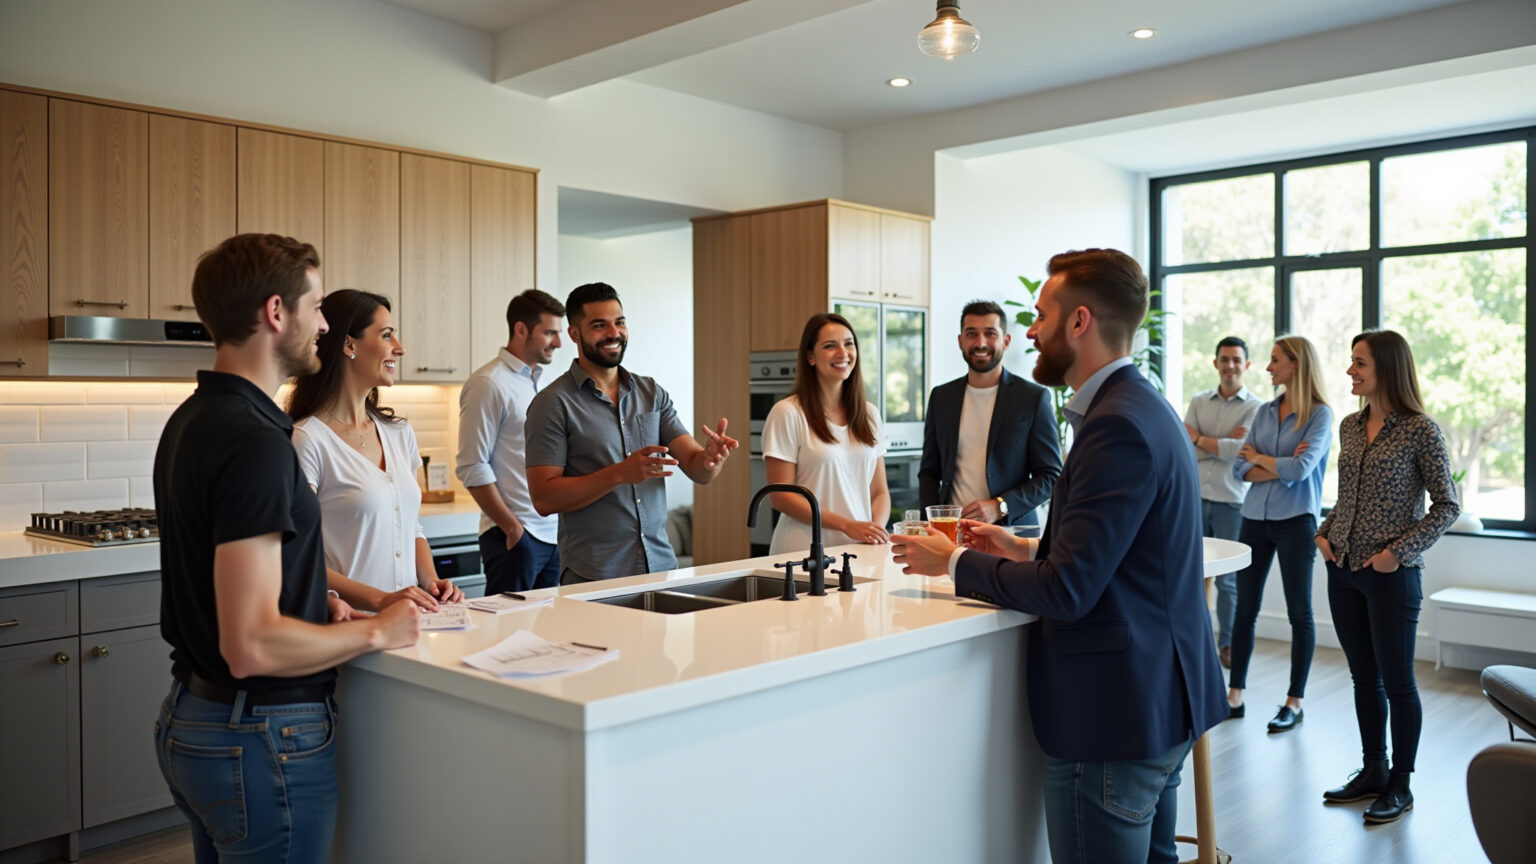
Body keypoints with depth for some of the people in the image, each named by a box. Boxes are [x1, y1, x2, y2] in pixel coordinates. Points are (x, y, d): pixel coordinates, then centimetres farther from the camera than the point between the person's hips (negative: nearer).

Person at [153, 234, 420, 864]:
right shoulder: (255, 441, -25)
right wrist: (375, 631, -15)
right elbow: (253, 644, -28)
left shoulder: (190, 421, 6)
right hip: (261, 738, -10)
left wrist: (313, 601, 8)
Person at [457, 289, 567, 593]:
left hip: (555, 532, 7)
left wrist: (565, 523, 9)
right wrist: (511, 527, -13)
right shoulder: (488, 384, -9)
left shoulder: (545, 382, 14)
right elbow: (472, 468, -13)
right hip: (515, 535, -7)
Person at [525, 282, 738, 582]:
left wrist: (711, 457, -22)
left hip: (661, 565, 4)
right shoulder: (553, 403, -7)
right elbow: (543, 498, -13)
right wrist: (620, 473, -23)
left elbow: (696, 468, 1)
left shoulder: (652, 393, 7)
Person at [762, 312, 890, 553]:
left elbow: (879, 491, 12)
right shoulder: (787, 413, -6)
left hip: (859, 550, 4)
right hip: (805, 549, -4)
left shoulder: (869, 415, 10)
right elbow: (780, 496, -9)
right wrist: (847, 525, -16)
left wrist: (877, 528, -8)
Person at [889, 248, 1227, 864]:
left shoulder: (1118, 424, -23)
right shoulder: (1141, 406, 10)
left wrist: (956, 562, -12)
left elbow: (1068, 589, -24)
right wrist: (1025, 548, 11)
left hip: (1115, 714, -10)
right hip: (1161, 699, 10)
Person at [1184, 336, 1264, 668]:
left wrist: (1200, 439, -5)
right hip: (1196, 497, 3)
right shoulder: (1198, 401, 9)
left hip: (1231, 502, -2)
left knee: (1228, 579, 6)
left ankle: (1227, 642, 18)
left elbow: (1240, 449, -15)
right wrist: (1223, 442, -11)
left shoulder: (1256, 407, -1)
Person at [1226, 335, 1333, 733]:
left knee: (1299, 612, 5)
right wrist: (1281, 467, -13)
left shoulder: (1320, 414, -6)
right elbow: (1239, 468, 0)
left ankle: (1294, 702, 15)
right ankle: (1235, 696, 16)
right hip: (1255, 519, 5)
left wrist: (1259, 458, -4)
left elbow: (1300, 469, -19)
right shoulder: (1265, 412, 9)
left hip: (1295, 521, -5)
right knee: (1245, 608, 7)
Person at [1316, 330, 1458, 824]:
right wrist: (1324, 533, 3)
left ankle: (1400, 785, 18)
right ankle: (1373, 771, 28)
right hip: (1344, 571, 6)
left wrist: (1399, 551, -16)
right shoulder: (1350, 427, 8)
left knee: (1396, 681, 4)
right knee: (1364, 677, 15)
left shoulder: (1420, 430, -11)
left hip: (1391, 576, -6)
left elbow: (1447, 506, -9)